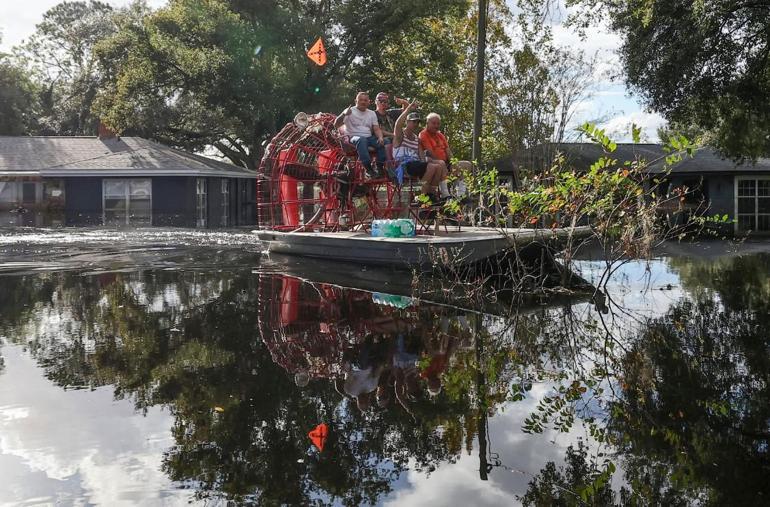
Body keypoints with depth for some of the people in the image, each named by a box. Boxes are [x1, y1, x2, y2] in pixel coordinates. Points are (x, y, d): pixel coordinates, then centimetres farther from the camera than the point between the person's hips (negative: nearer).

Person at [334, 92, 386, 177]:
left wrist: (380, 137, -14)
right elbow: (336, 125, -7)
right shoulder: (350, 111, 2)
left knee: (384, 141, -24)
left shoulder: (372, 113, 18)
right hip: (354, 137, -4)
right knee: (361, 140, -40)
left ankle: (380, 167, -19)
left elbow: (377, 129, 10)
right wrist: (343, 114, -26)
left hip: (369, 138, 4)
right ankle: (368, 168, -38)